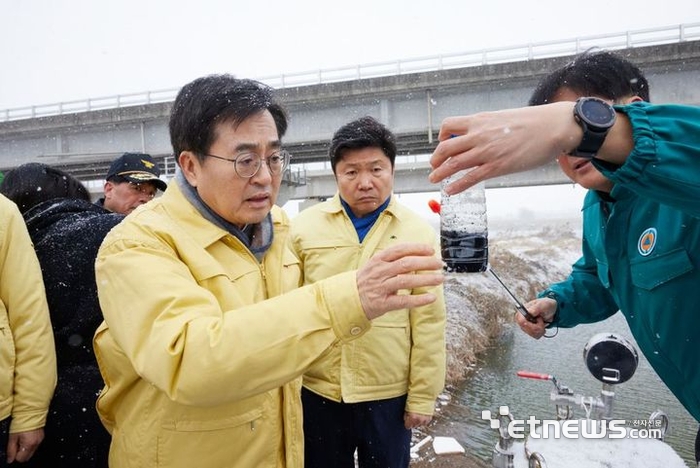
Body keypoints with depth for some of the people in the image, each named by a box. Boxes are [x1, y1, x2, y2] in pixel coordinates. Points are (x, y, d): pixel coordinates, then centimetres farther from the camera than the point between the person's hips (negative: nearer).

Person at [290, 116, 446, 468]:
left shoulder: (419, 233, -5)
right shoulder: (304, 227, -5)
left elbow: (428, 323, -3)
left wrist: (423, 397, -1)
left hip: (389, 394, 0)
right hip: (316, 391, 1)